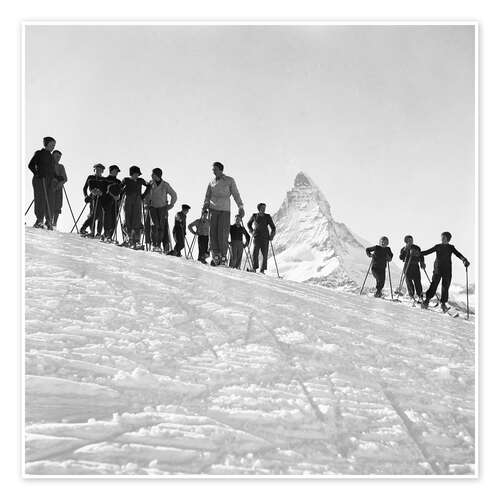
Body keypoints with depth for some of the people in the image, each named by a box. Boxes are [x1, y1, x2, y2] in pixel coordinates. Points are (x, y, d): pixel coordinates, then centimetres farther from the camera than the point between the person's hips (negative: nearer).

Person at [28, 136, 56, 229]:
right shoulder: (39, 153, 0)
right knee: (40, 200, -9)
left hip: (49, 181, 6)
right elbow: (31, 165, -5)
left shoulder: (51, 156, 19)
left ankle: (49, 221, 1)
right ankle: (39, 220, -6)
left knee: (50, 202, -1)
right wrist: (38, 174, -17)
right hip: (39, 180, -6)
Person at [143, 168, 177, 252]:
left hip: (162, 208, -1)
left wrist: (170, 206, 0)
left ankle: (159, 244, 8)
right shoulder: (151, 184, -1)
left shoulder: (165, 185, -6)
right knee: (154, 226, -13)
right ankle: (154, 245, -11)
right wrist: (146, 203, 9)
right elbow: (146, 194, 16)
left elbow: (174, 195, 3)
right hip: (153, 207, 1)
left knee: (161, 227, -3)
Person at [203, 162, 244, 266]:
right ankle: (215, 257, -3)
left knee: (223, 234, -9)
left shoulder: (229, 180, 4)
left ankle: (223, 257, 0)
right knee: (213, 233, -5)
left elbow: (236, 194, 2)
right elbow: (207, 196, 17)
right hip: (213, 209, 3)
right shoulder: (212, 182, 12)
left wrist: (240, 207, -7)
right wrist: (205, 204, -1)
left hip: (225, 210, -3)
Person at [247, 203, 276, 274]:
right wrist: (252, 232, 11)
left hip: (265, 238, 0)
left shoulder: (267, 216, 4)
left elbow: (273, 227, 8)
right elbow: (249, 224, 23)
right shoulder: (254, 216, 6)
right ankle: (254, 268, -12)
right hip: (257, 237, 0)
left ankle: (262, 270, 5)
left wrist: (272, 236, -4)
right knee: (255, 253, -13)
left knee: (265, 254, -2)